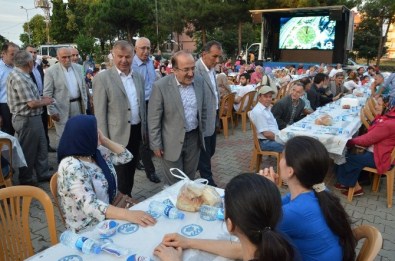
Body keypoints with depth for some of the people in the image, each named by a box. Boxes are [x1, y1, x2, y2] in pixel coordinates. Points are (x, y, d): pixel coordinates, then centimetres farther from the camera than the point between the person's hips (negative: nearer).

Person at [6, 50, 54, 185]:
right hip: (27, 120, -10)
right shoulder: (19, 78, -23)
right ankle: (25, 180, 23)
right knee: (28, 151, 6)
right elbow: (32, 103, -25)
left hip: (32, 118, 10)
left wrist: (40, 98, 6)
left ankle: (43, 174, 30)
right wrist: (45, 102, -7)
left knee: (41, 147, 18)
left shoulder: (19, 74, 8)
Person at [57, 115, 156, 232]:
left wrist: (103, 139, -8)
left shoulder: (96, 152, -2)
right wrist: (128, 214, -43)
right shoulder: (71, 167, -26)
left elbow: (126, 156, 4)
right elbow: (90, 206, -34)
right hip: (88, 229, -7)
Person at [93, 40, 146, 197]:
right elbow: (100, 114, -12)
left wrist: (144, 128, 13)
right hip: (118, 135, -6)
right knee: (120, 175, 6)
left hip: (136, 132, 6)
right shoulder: (102, 78, -11)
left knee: (131, 170, 20)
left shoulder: (138, 77, 7)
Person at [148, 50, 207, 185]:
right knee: (174, 185, 9)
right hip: (172, 142, -4)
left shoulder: (199, 81, -2)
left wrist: (202, 130, 15)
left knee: (190, 180, 19)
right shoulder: (161, 86, -18)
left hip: (194, 138, 4)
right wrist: (156, 145, -10)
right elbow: (154, 120, -12)